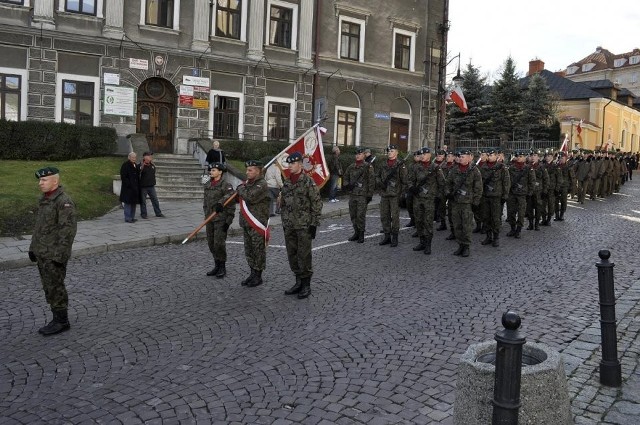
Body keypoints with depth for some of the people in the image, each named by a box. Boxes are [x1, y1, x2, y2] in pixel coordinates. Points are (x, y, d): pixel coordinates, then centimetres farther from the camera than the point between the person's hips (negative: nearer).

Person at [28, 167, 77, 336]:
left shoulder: (64, 202, -16)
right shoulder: (44, 199, 13)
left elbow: (68, 230, -20)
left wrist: (60, 255, -22)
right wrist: (33, 247, 17)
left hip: (54, 255, -9)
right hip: (42, 254, 9)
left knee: (56, 289, -2)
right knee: (49, 288, 14)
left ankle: (62, 321, 9)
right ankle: (57, 319, 24)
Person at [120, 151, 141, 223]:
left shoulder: (135, 165, 15)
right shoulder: (125, 165, -10)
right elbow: (123, 177, -15)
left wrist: (138, 185, 12)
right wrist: (129, 185, -20)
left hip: (135, 187, 8)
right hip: (128, 188, -8)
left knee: (134, 202, 12)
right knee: (128, 203, -5)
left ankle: (132, 217, 19)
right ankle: (127, 218, -2)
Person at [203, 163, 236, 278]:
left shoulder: (226, 185, -10)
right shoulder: (207, 185, 11)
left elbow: (231, 204, -14)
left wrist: (228, 221, -19)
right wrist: (206, 215, 14)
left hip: (221, 219, -7)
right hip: (210, 219, 7)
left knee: (219, 243, -7)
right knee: (211, 243, 10)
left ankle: (222, 267, 8)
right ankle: (217, 265, 23)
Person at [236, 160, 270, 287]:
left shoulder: (262, 184, -13)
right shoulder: (247, 183, 15)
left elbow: (250, 197, -26)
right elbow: (239, 198, 24)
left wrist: (241, 189, -10)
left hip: (257, 224, -9)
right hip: (246, 224, 9)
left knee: (258, 251, 0)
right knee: (249, 250, 14)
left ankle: (258, 276, 9)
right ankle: (253, 273, 25)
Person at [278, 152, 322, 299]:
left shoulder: (308, 181, -10)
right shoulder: (286, 182, 10)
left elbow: (317, 204, -10)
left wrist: (314, 224, -13)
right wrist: (284, 222, 16)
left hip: (304, 226, -7)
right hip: (289, 226, 7)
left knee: (304, 255, -1)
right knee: (292, 255, 11)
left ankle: (306, 285, 11)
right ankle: (298, 282, 24)